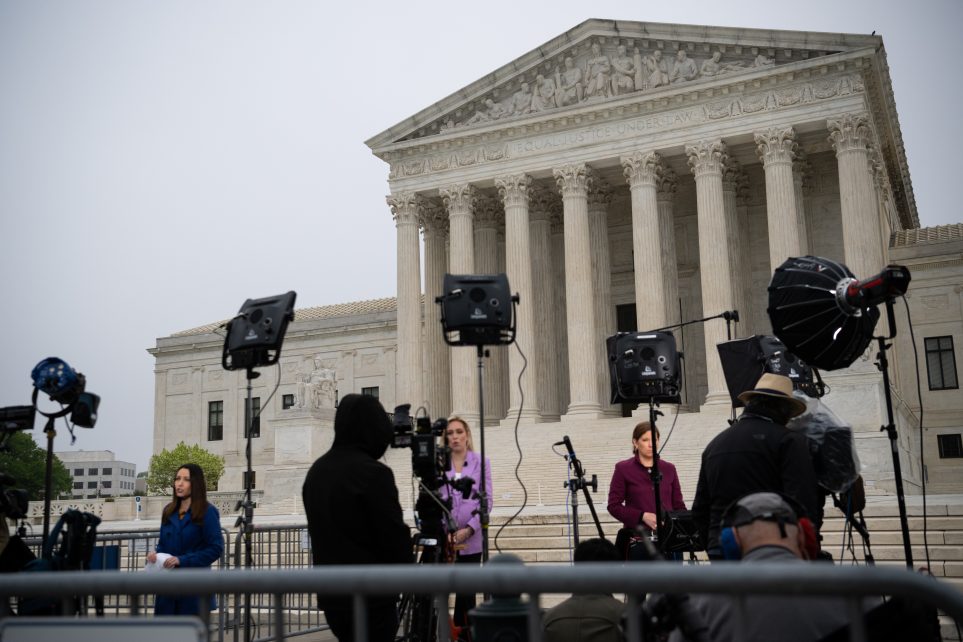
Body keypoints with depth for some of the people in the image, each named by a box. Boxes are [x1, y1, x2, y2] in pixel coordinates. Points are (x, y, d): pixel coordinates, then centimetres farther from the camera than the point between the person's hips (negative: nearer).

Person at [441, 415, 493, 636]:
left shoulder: (481, 462, 5)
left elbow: (486, 500, 1)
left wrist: (469, 529, -10)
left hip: (471, 538, 0)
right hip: (443, 537, 0)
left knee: (466, 590, 2)